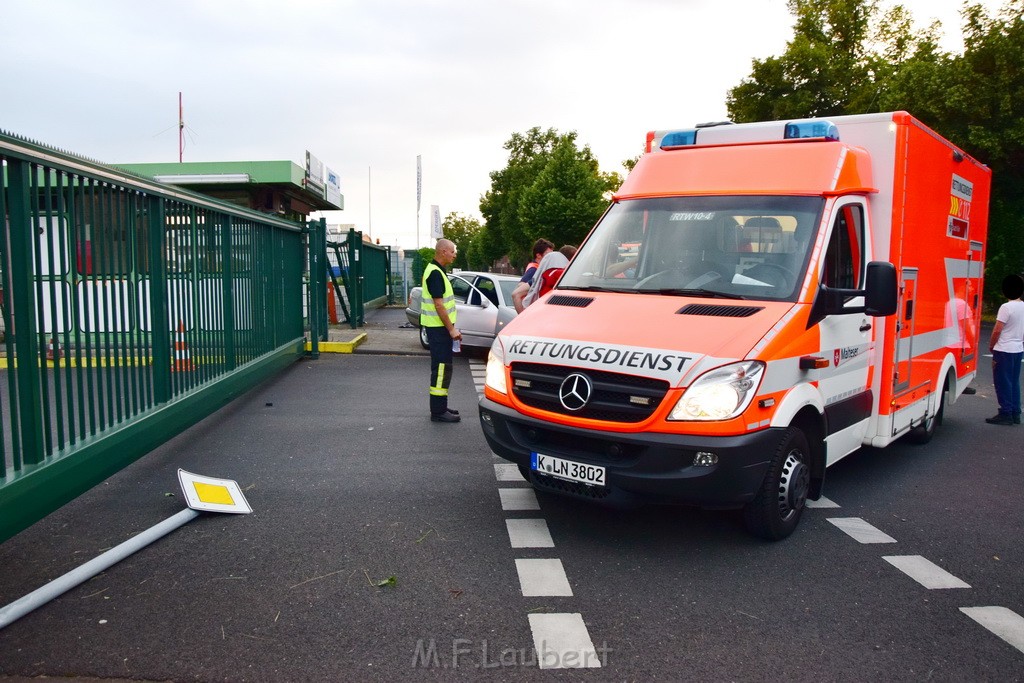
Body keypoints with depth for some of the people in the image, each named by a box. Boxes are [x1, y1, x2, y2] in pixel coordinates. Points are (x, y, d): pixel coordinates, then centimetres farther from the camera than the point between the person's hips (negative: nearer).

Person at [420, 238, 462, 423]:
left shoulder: (436, 271, 15)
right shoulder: (435, 273, -17)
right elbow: (438, 305, -22)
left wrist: (451, 328, 21)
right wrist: (451, 329, -19)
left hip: (439, 327, 11)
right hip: (438, 327, -11)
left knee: (441, 367, 15)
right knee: (441, 368, -7)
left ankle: (440, 407, 24)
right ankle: (438, 411, -2)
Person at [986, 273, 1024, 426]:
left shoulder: (1006, 307, -18)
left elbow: (997, 330, -17)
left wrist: (991, 346, -3)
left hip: (1004, 350, -8)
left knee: (1003, 382, -1)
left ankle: (1006, 413, 1)